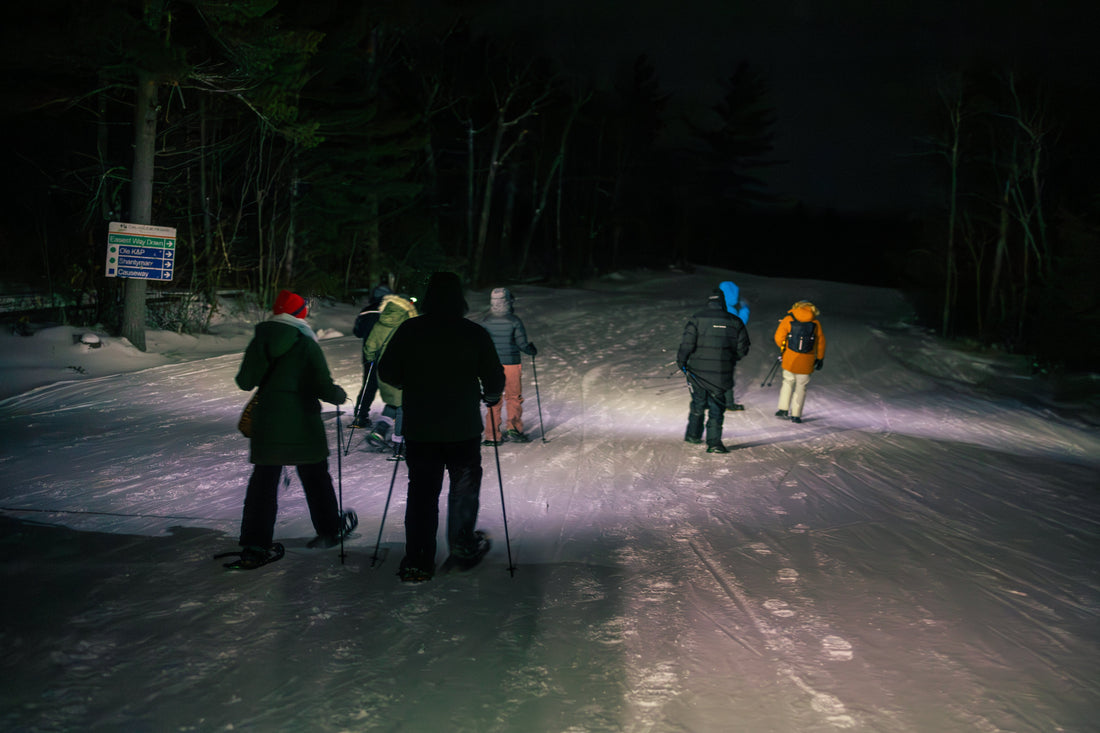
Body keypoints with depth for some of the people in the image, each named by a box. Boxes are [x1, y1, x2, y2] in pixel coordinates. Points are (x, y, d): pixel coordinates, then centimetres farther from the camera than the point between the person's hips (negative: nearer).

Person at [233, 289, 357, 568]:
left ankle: (254, 545, 2)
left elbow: (245, 382, 4)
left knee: (263, 480, 7)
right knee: (315, 477, 15)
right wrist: (339, 394, 7)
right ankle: (328, 529, 30)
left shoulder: (259, 342, 1)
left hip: (266, 424, 3)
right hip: (302, 425, -3)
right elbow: (322, 386, -14)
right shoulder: (306, 344, -11)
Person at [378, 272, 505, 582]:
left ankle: (417, 561, 3)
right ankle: (463, 544, 26)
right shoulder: (475, 334, -7)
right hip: (464, 429, -1)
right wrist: (489, 396, 19)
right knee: (464, 486, 19)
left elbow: (387, 373, 2)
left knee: (421, 491, 7)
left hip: (419, 429, 1)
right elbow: (495, 381, -3)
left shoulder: (408, 330, -3)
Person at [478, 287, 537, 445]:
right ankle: (513, 429, 7)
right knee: (514, 397, 13)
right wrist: (532, 350, 9)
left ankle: (492, 436, 10)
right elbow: (522, 344, -11)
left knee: (493, 400, 10)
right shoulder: (514, 320, -11)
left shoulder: (486, 321, -2)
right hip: (511, 365, -3)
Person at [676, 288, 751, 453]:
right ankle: (714, 442, 0)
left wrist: (681, 362, 3)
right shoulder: (735, 322, 0)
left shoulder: (696, 319, -5)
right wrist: (731, 359, 22)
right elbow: (743, 349, 4)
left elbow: (687, 344, -11)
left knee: (698, 403, 19)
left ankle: (693, 434, 31)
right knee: (717, 407, 7)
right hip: (722, 375, 0)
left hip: (697, 371, 0)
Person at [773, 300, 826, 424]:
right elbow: (820, 342, 6)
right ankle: (795, 415, 10)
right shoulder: (815, 323, -1)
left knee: (788, 382, 20)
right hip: (806, 362, 0)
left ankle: (783, 409, 17)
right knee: (801, 387, 9)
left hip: (789, 358, 0)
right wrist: (820, 358, 18)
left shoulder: (788, 320, -3)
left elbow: (779, 337, -4)